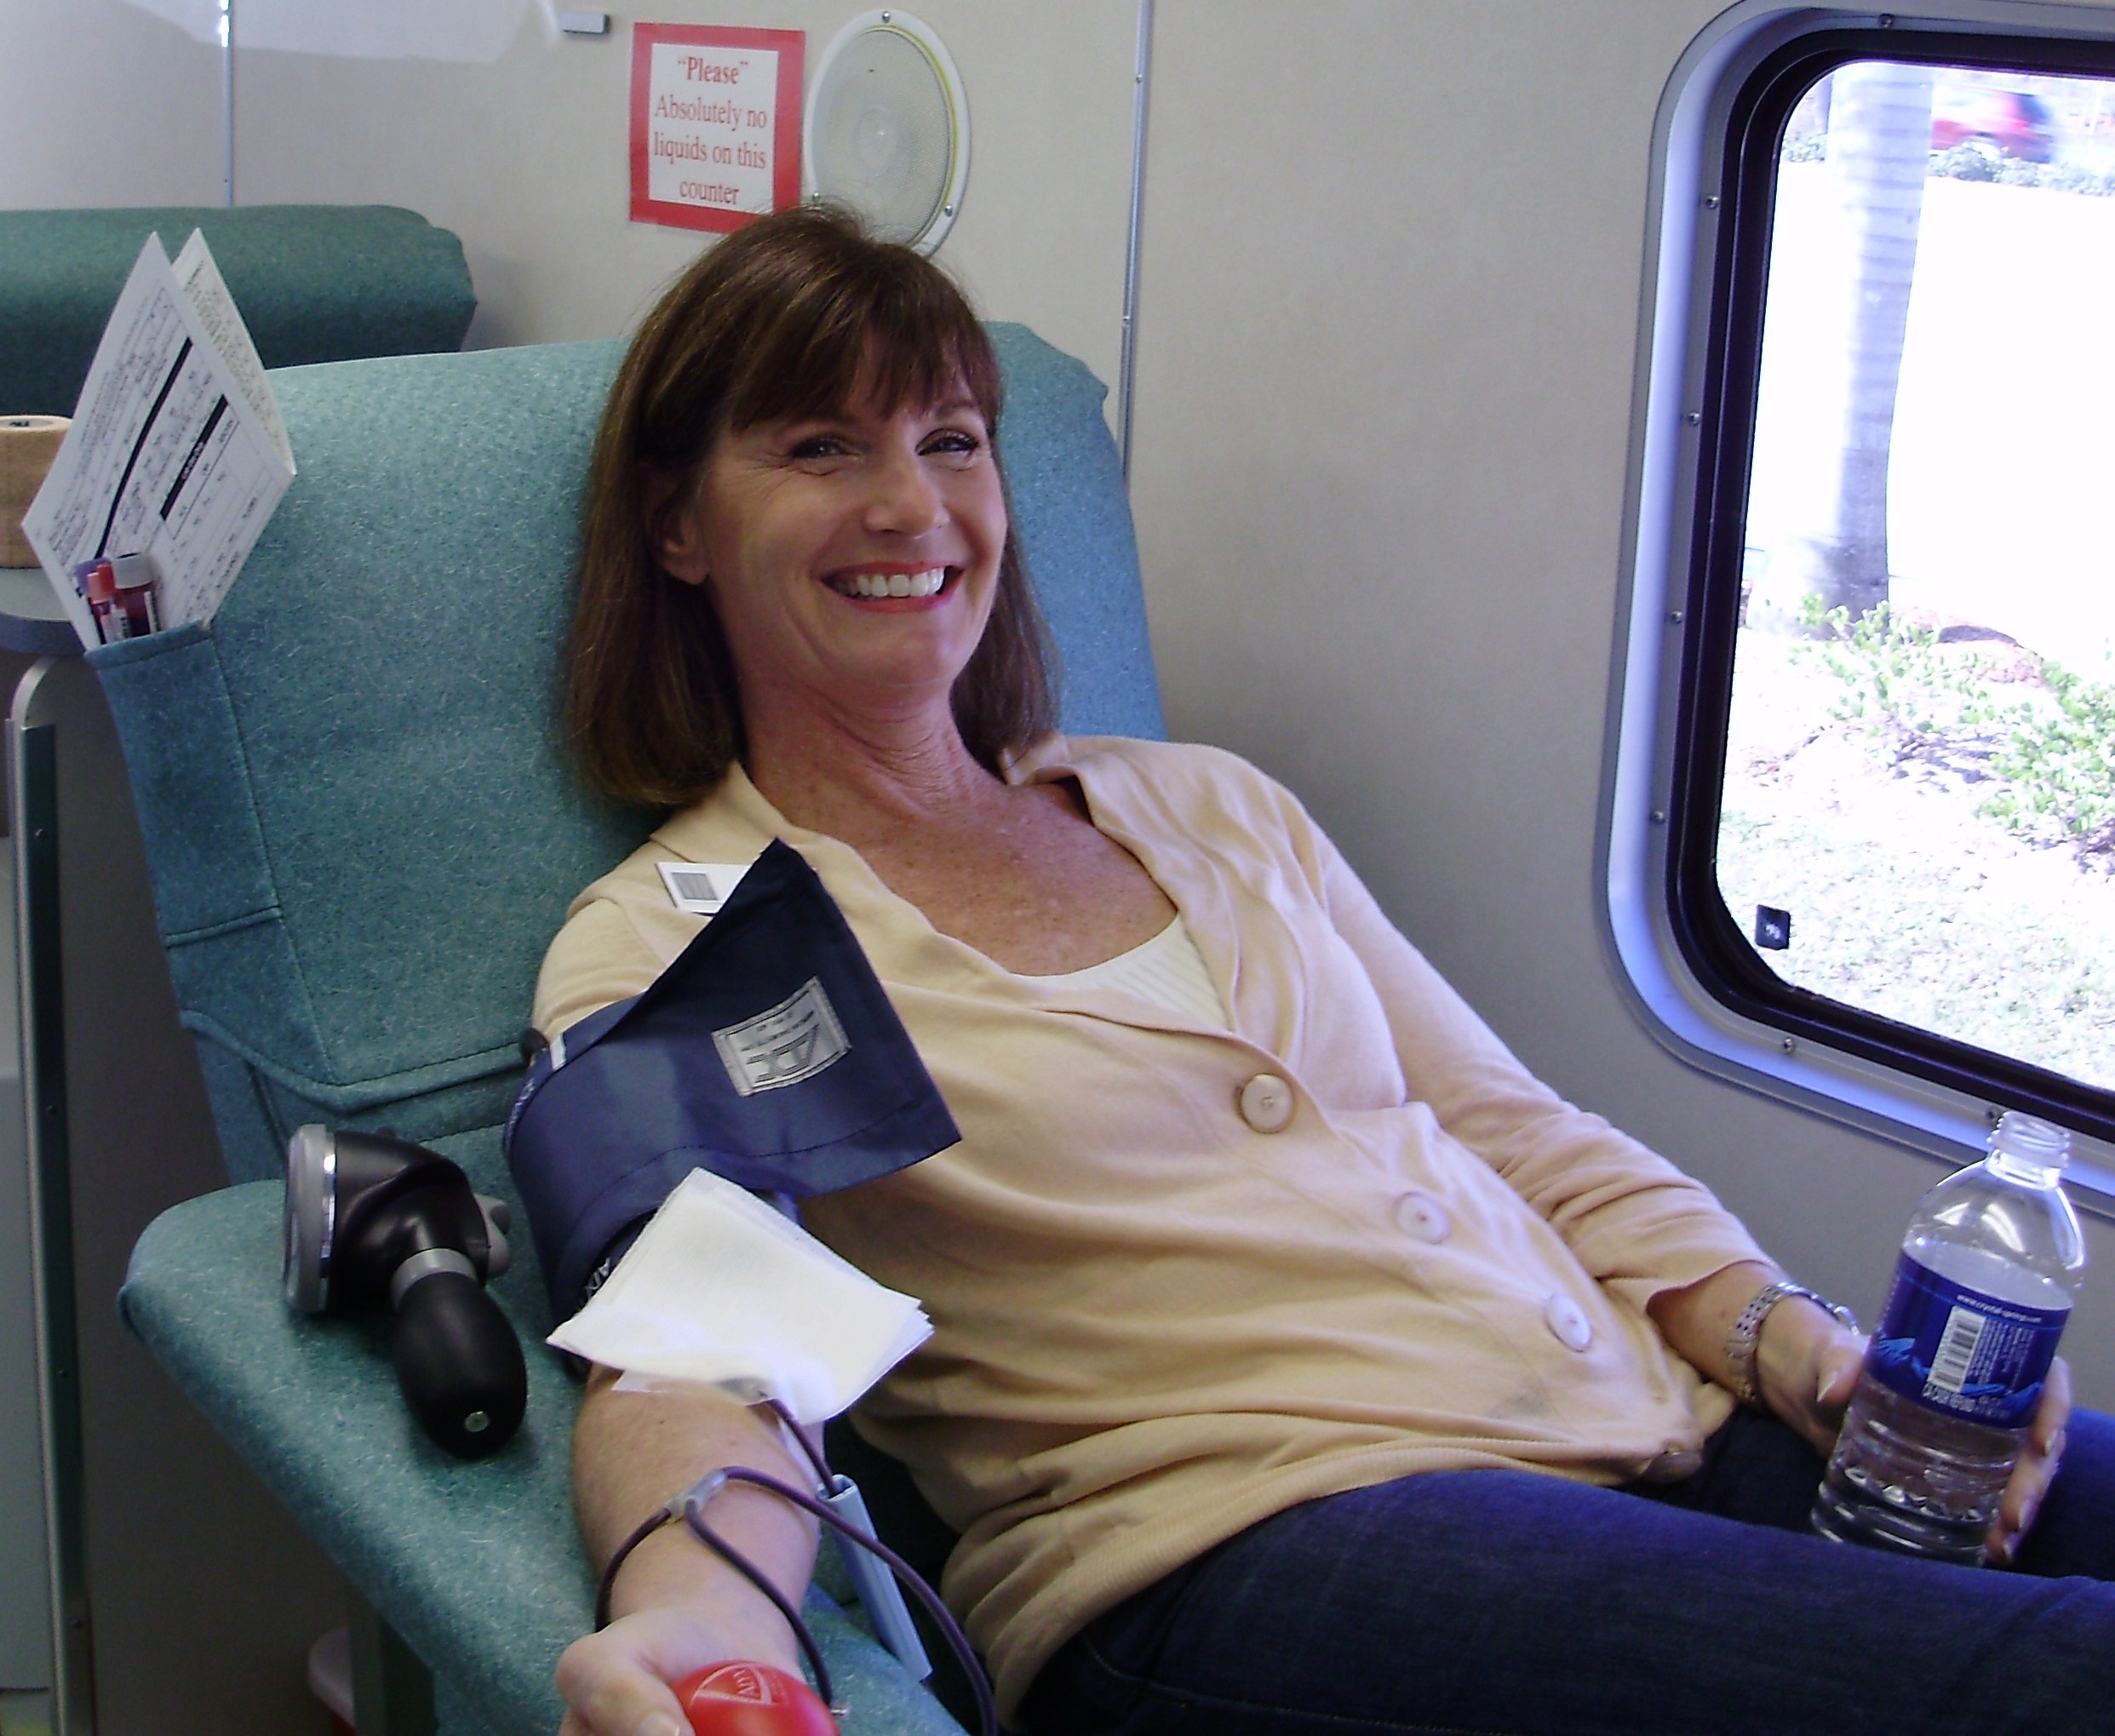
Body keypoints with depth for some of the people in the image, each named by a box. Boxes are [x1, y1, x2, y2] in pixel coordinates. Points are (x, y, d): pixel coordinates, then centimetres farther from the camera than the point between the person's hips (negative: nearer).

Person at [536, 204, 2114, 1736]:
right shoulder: (661, 947, 6)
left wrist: (1788, 1334, 1)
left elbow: (1516, 1136, 19)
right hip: (1236, 1550, -6)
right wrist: (700, 1604, -34)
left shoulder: (1212, 807, 22)